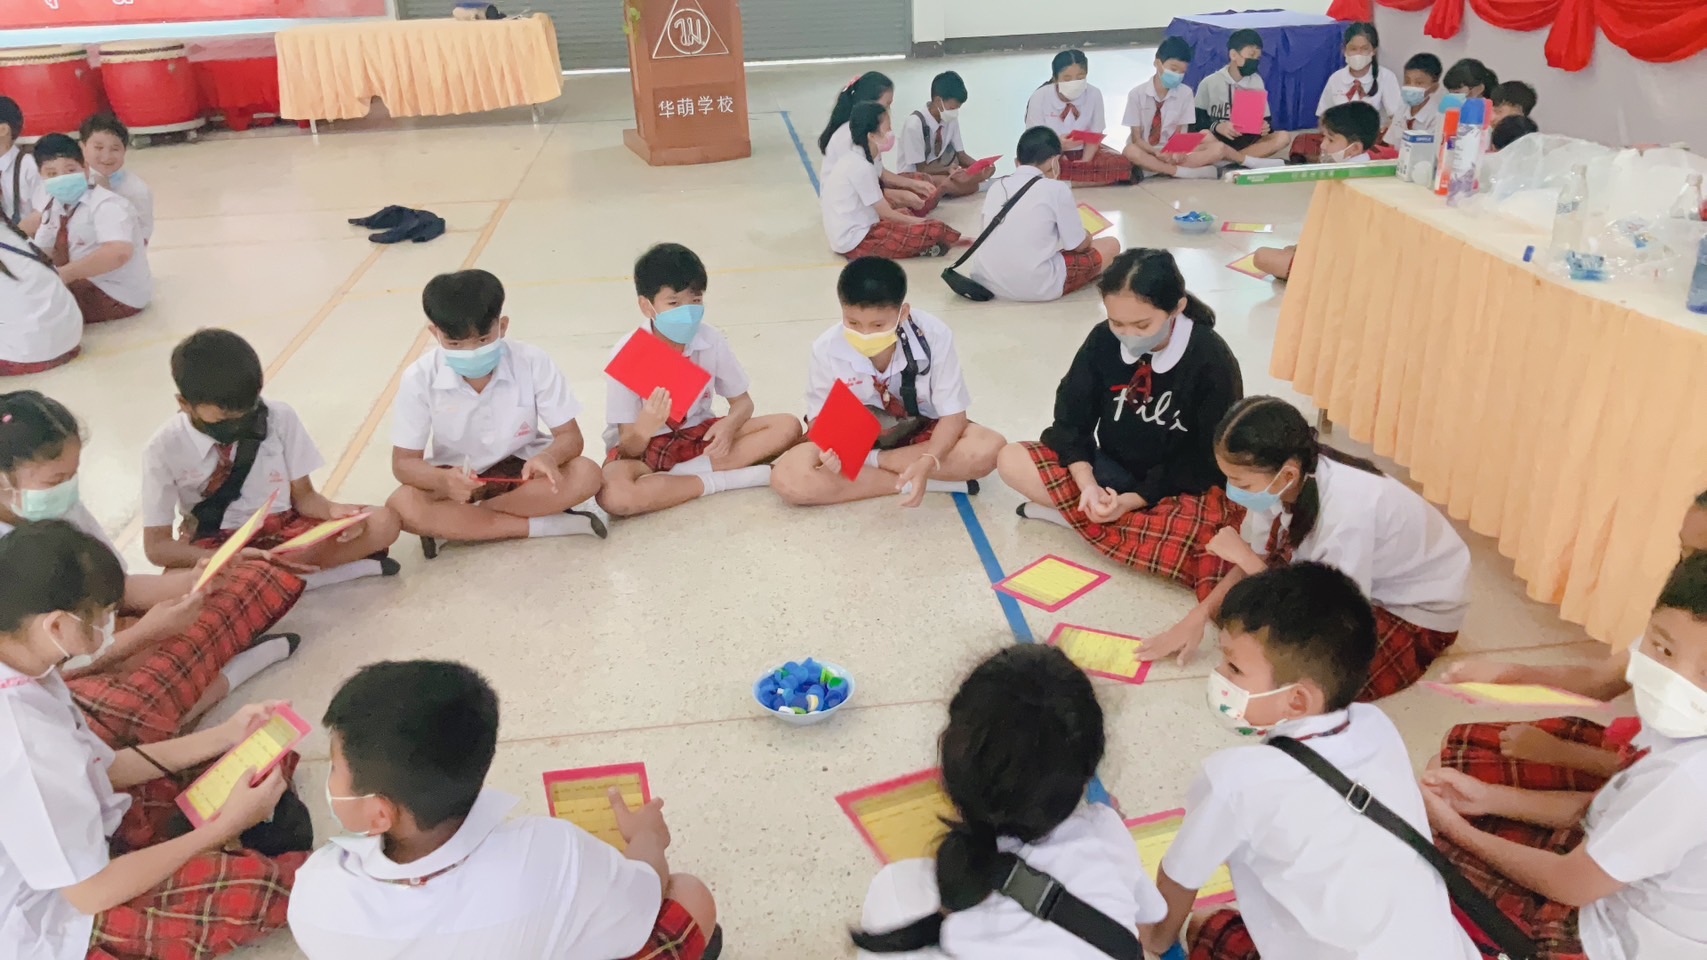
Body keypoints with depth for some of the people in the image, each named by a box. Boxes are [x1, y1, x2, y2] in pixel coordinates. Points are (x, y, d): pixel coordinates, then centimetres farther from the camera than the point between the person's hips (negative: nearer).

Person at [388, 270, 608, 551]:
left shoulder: (532, 362, -19)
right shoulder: (420, 379, -18)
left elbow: (570, 437, -15)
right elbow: (404, 462, -14)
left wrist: (548, 457, -40)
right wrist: (444, 479, -38)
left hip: (521, 469, 1)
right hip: (456, 477, 0)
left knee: (587, 475, -29)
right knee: (402, 507, -31)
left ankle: (450, 526, -21)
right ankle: (546, 526, -26)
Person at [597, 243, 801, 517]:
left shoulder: (711, 340, -12)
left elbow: (742, 401, 2)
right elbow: (628, 448, -19)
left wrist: (728, 424, -22)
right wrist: (643, 430, -44)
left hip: (698, 434, 4)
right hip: (644, 446, -4)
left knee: (787, 427, -15)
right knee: (614, 495, -38)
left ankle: (684, 473, -19)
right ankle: (724, 479, -23)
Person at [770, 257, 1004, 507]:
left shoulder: (934, 336, -24)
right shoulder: (827, 349, -22)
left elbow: (953, 414, -20)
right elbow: (821, 416, -10)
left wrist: (928, 463, -38)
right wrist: (829, 448, -34)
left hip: (921, 432, 0)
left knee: (990, 448, -30)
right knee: (786, 478, -27)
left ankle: (871, 461, -18)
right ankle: (911, 482, -23)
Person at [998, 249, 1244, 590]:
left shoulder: (1212, 361, -19)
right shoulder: (1103, 340, -10)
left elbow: (1206, 462, -15)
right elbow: (1070, 420, -7)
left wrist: (1133, 500, -24)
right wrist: (1087, 485, -25)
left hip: (1182, 489, -4)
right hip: (1110, 471, 4)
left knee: (1202, 524, -40)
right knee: (1012, 460, -17)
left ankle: (1073, 513, -21)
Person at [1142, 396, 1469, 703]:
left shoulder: (1347, 512, -39)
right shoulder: (1285, 481, -20)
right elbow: (1262, 557, -3)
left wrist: (1244, 557, -26)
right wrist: (1198, 616, -13)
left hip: (1417, 611, -6)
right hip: (1336, 575, 6)